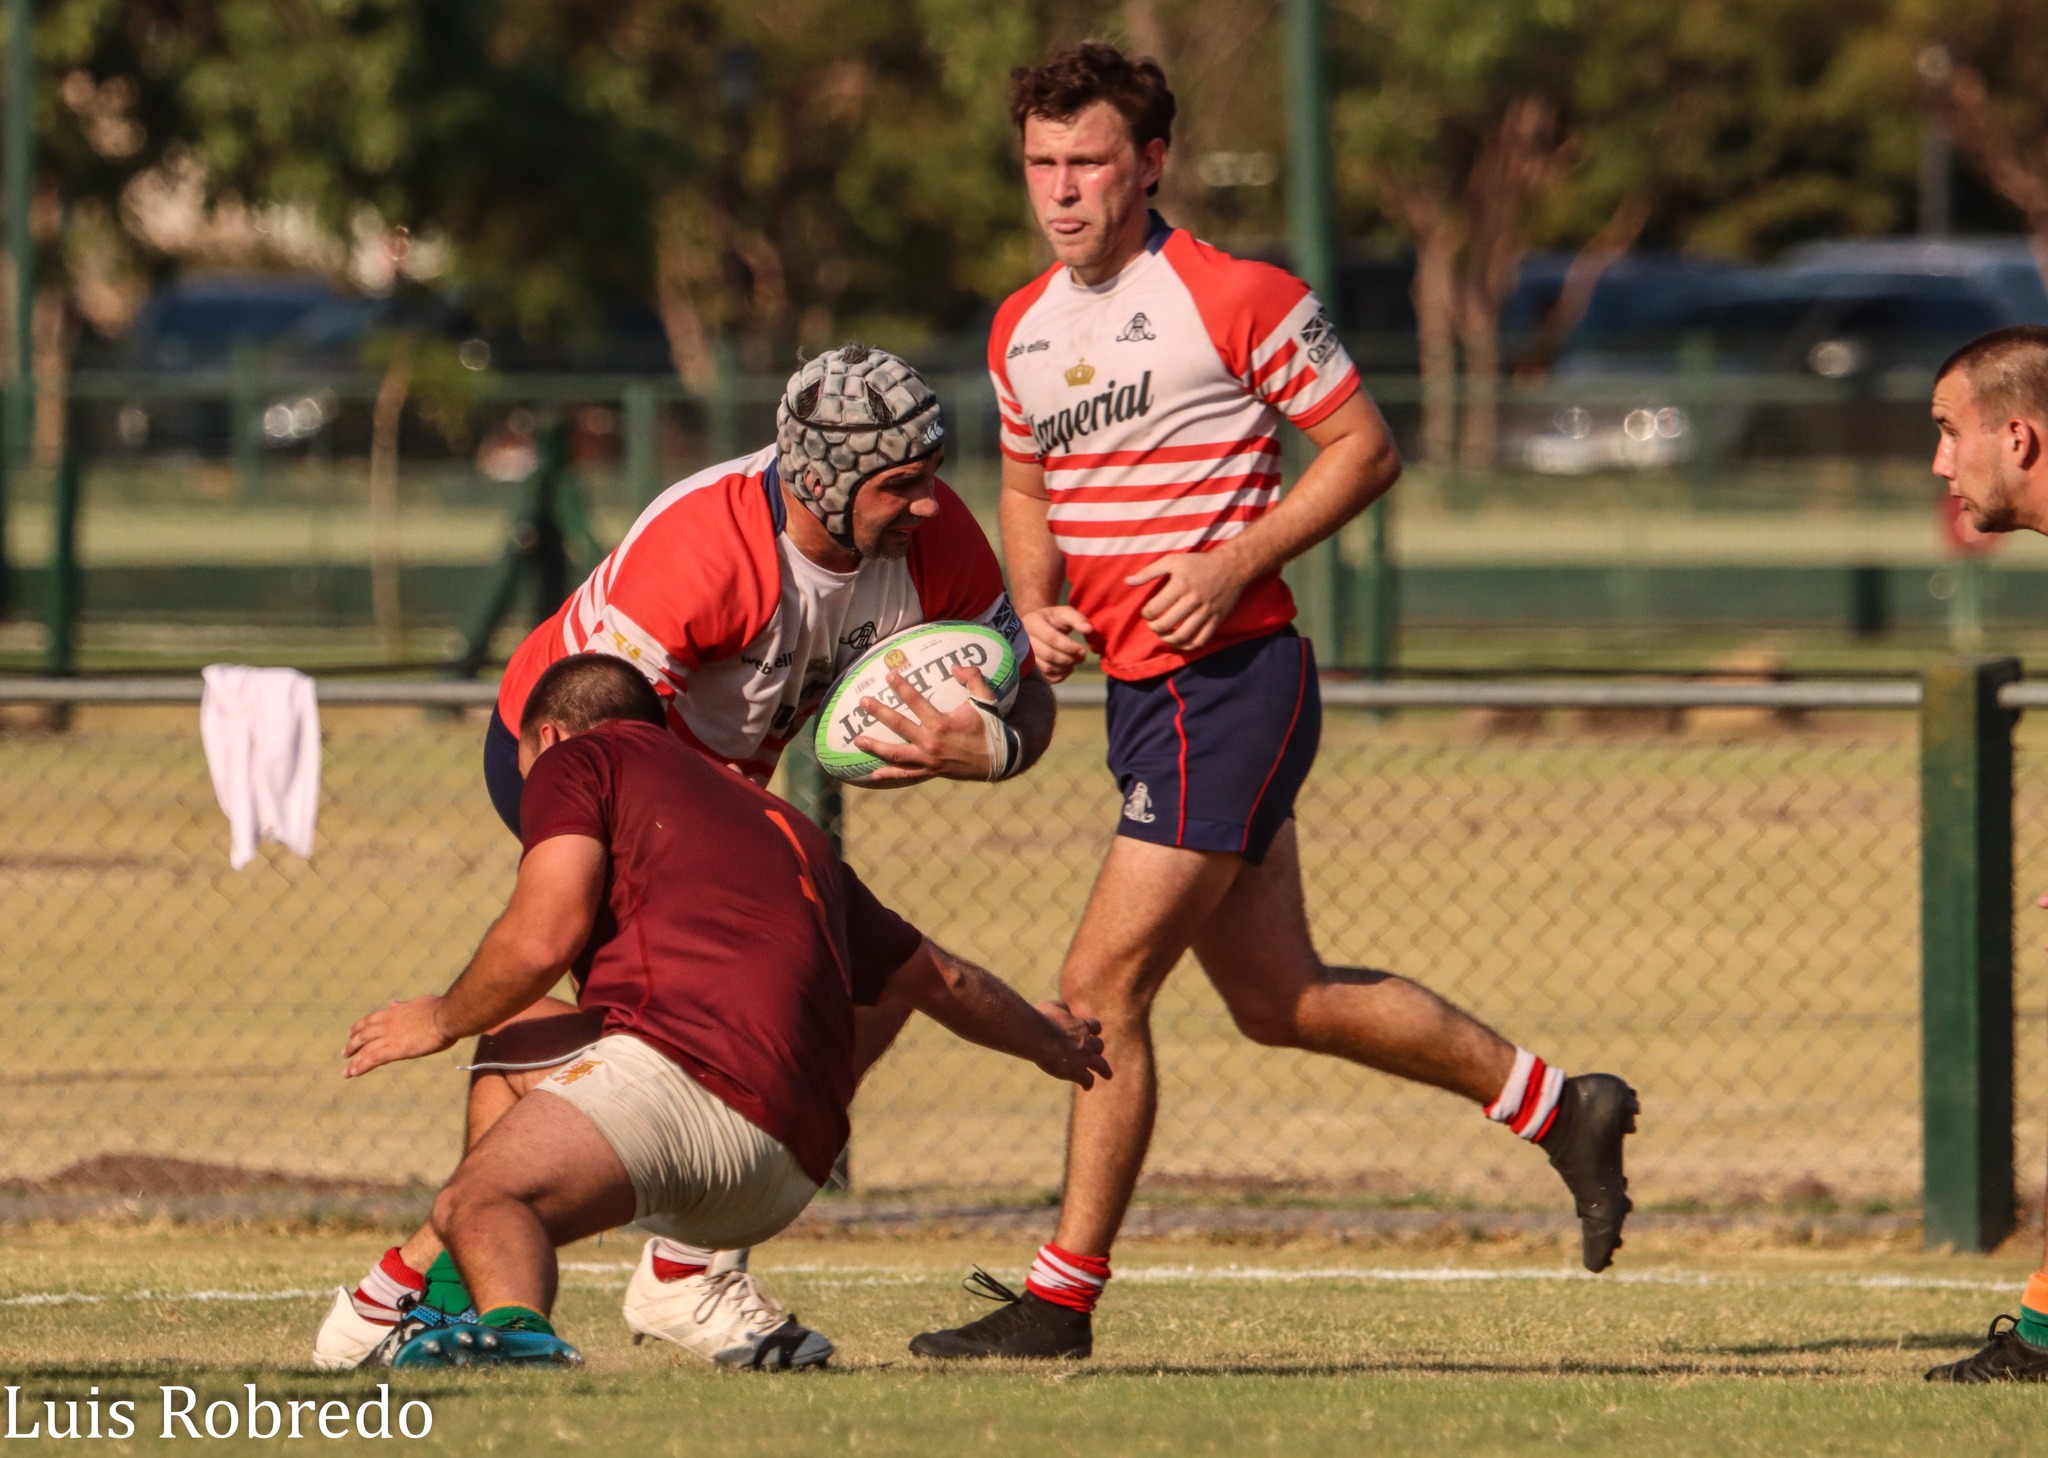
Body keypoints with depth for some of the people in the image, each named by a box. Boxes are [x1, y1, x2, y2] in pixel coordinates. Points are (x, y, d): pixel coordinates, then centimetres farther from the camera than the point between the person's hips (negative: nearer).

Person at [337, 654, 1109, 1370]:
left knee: (479, 1201, -23)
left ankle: (516, 1329, -58)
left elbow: (543, 938, -1)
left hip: (689, 1058, -7)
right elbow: (938, 979, 46)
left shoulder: (578, 758, 16)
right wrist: (1046, 1037, 65)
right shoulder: (783, 826, 36)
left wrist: (443, 1020, 18)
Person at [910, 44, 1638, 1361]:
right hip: (1137, 692, 8)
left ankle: (1062, 1299, -3)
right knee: (1276, 997, 13)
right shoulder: (1023, 328, 11)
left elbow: (1365, 449, -7)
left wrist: (1234, 564, -17)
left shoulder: (1237, 299, -11)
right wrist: (1035, 607, 5)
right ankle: (1557, 1105, 27)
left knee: (1102, 987, -11)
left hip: (1229, 683, -8)